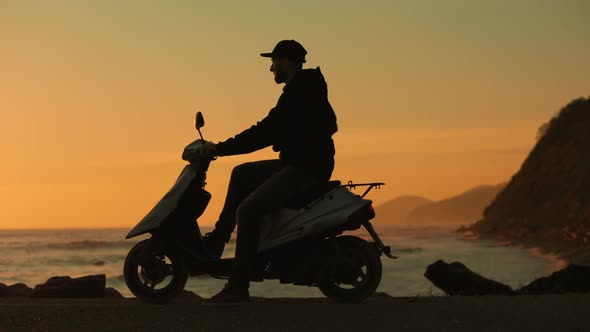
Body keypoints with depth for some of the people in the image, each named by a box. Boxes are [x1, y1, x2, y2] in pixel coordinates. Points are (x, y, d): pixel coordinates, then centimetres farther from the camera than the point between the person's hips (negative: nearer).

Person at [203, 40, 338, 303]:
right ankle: (217, 241, 18)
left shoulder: (299, 93, -16)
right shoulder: (304, 89, 17)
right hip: (296, 164, 11)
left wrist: (222, 149, -16)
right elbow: (273, 131, 22)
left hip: (306, 169, -11)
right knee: (241, 175, 19)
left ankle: (238, 286, -19)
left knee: (247, 210, -20)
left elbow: (267, 131, -20)